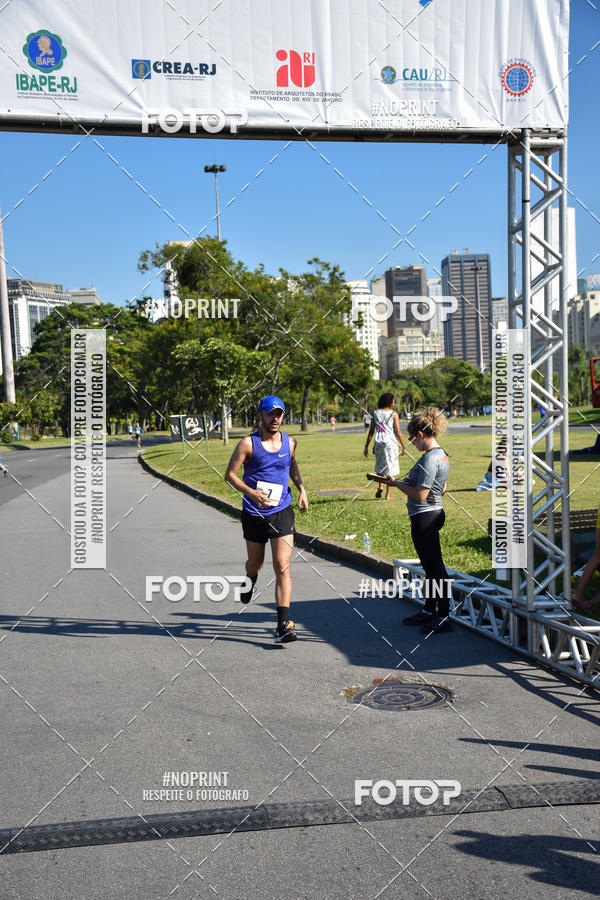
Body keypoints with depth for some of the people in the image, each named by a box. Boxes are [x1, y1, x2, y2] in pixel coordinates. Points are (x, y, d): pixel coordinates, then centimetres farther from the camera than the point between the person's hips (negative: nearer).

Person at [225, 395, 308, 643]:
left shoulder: (290, 442, 3)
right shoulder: (248, 443, -9)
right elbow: (230, 474, -6)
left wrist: (301, 488, 10)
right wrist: (251, 492, -21)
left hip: (282, 513, 1)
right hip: (254, 514, -1)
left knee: (282, 566, -9)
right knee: (255, 564, 16)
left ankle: (283, 625, -8)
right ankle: (250, 579, 55)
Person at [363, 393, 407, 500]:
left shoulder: (375, 413, 3)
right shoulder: (394, 414, -6)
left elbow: (371, 432, 3)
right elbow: (398, 433, -8)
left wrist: (366, 447, 8)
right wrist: (404, 447, 1)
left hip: (378, 442, 3)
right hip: (390, 442, -3)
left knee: (380, 465, 22)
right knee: (390, 467, 6)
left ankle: (380, 486, 2)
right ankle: (388, 494, 8)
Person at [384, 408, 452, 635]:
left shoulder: (429, 458, -21)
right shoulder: (442, 455, 10)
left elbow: (420, 495, -23)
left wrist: (397, 484, -10)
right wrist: (410, 482, 15)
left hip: (424, 518, -10)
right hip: (435, 512, 10)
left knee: (434, 566, -3)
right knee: (430, 565, 18)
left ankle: (443, 617, 5)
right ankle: (429, 611, 30)